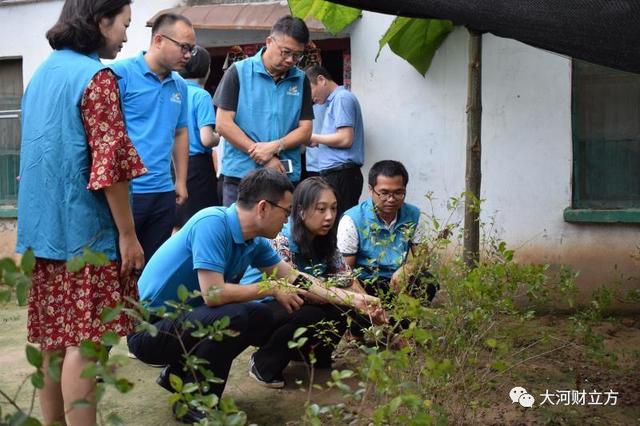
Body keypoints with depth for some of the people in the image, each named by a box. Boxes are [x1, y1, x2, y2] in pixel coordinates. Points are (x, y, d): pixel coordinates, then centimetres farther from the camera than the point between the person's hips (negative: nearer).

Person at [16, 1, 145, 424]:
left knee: (53, 337, 14)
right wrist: (127, 234, -13)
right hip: (83, 230, -8)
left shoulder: (44, 72, 14)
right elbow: (109, 163, -18)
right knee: (83, 342, -3)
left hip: (43, 227, 8)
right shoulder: (96, 76, -13)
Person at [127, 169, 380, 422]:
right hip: (149, 329, -9)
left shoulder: (254, 240, 0)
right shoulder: (212, 223, -25)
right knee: (234, 316, -28)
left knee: (262, 319, 7)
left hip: (183, 318, 9)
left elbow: (293, 279, 10)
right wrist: (272, 290, -17)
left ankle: (180, 373, 17)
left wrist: (350, 299, 6)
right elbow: (214, 293, -31)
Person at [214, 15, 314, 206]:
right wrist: (265, 159, -10)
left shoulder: (301, 81, 9)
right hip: (241, 174, -2)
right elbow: (223, 124, -6)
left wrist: (275, 146, -13)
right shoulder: (239, 72, -1)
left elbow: (305, 130, 7)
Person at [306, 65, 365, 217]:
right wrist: (318, 142, 11)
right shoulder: (334, 100, 21)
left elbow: (345, 139, -17)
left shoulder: (342, 98, -8)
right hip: (336, 174, 10)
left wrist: (315, 138, -6)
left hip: (341, 174, -10)